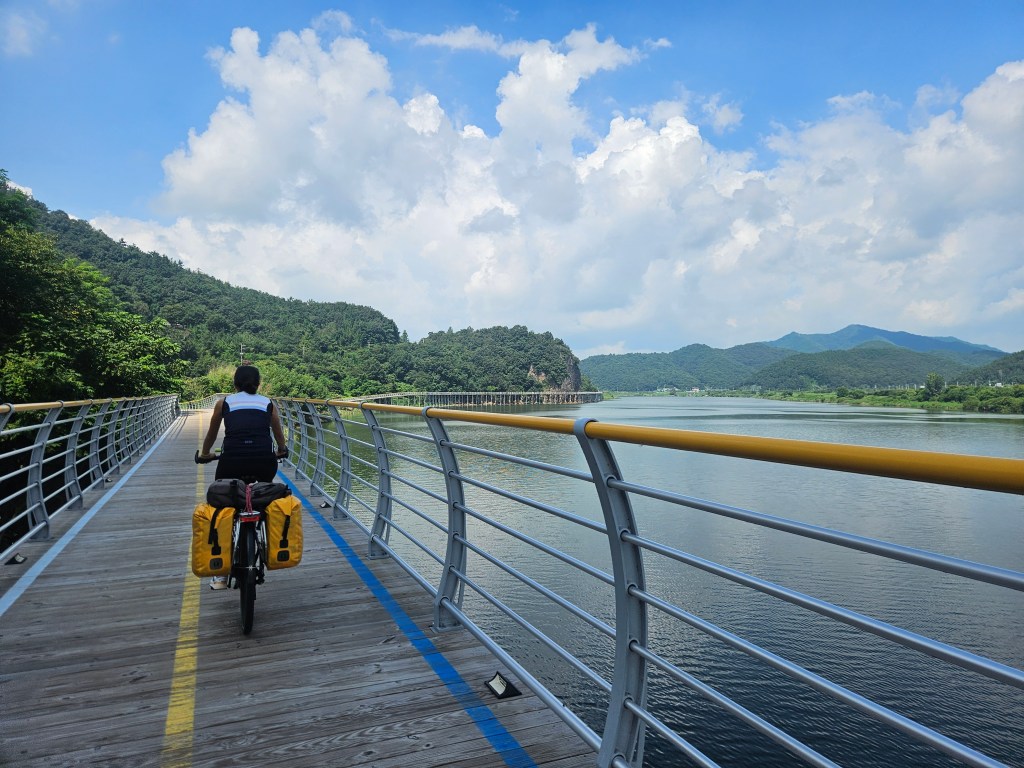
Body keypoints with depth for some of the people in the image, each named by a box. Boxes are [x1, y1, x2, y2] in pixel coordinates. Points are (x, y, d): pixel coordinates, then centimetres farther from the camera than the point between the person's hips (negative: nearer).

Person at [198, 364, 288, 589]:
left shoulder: (224, 402, 19)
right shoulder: (268, 403, 20)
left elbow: (211, 435, 35)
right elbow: (280, 438, 35)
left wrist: (205, 454, 55)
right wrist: (281, 450, 57)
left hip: (232, 459, -1)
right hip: (265, 459, 1)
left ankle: (221, 574, 18)